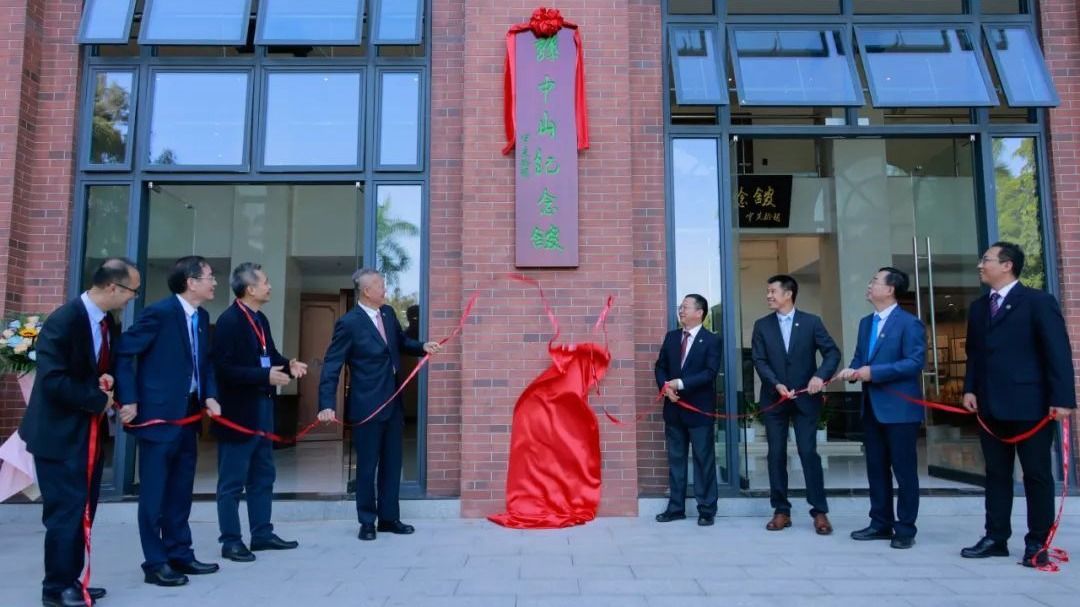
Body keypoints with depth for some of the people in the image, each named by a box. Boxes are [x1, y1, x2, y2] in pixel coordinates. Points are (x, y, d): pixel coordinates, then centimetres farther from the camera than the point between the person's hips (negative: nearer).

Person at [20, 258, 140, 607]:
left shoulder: (110, 324, 5)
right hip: (60, 434, -8)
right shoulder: (63, 321, -20)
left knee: (83, 511, 13)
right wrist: (99, 399, -18)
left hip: (91, 431, 8)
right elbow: (53, 380, -25)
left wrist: (109, 381, -7)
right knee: (65, 511, -2)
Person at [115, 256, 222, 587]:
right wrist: (128, 400, -15)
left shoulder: (202, 317, 10)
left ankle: (180, 554, 25)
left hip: (188, 413, 8)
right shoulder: (160, 312, -14)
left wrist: (210, 395, 1)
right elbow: (124, 352, -13)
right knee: (155, 491, 1)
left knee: (180, 489, 15)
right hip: (159, 413, -8)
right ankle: (155, 563, 10)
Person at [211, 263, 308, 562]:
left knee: (263, 476, 16)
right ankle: (231, 541, 15)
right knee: (232, 482, 4)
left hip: (262, 408, 9)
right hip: (238, 411, -9)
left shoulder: (260, 319, 10)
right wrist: (266, 376, -26)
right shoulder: (229, 320, -17)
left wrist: (288, 365, -5)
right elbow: (224, 368, -23)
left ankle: (262, 534, 27)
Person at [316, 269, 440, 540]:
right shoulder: (349, 323, -14)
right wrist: (327, 404, -23)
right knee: (367, 465, 5)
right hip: (367, 405, -7)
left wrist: (422, 347, 1)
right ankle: (367, 522, 18)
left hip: (393, 401, 7)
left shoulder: (388, 313, 5)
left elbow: (400, 341, 21)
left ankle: (389, 518, 25)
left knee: (392, 463, 13)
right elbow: (331, 366, -15)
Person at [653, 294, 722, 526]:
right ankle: (676, 507, 19)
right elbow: (660, 366, 10)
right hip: (673, 408, 5)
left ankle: (706, 510, 12)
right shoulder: (671, 337, 10)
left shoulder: (711, 340, -5)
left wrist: (680, 383, -21)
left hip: (699, 409, -5)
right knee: (675, 459, 10)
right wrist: (665, 386, -9)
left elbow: (710, 373, -16)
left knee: (704, 460, 3)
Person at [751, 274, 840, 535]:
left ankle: (820, 512, 7)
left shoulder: (811, 322, 2)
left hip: (805, 398, -2)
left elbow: (832, 352, -3)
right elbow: (759, 361, -2)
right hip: (774, 398, 2)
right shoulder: (762, 325, 5)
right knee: (776, 455, 4)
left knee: (809, 453, -3)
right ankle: (781, 511, 13)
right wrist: (777, 385, -16)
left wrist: (820, 376, -20)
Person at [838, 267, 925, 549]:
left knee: (904, 470, 1)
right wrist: (852, 369, -4)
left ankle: (905, 528, 10)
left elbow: (915, 362, -17)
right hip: (872, 407, 8)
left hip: (900, 408, -8)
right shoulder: (866, 323, 16)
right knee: (876, 469, 12)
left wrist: (874, 372, -21)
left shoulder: (909, 322, -9)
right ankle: (881, 523, 21)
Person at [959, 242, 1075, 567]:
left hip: (1030, 404, -6)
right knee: (996, 474, 11)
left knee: (1037, 474, 4)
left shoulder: (1038, 301, -4)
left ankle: (1037, 543, 13)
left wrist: (1062, 398, -15)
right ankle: (996, 538, 18)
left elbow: (1058, 351, -9)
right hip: (991, 405, 6)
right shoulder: (978, 307, 15)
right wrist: (970, 389, 5)